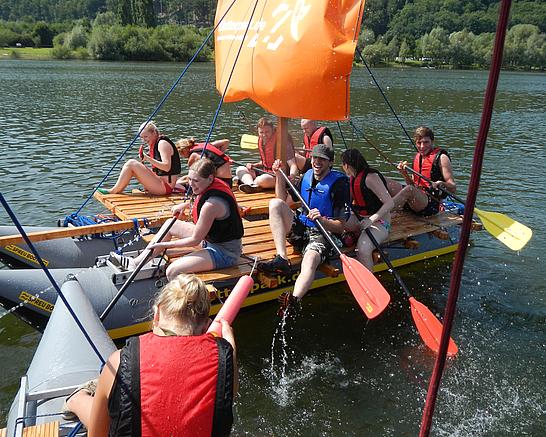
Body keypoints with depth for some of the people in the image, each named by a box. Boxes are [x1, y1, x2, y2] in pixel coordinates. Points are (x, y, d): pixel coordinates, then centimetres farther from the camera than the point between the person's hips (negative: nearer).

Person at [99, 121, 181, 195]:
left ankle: (114, 191, -5)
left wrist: (148, 158, -28)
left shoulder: (162, 143, -11)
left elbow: (167, 167, -25)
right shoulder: (154, 144, 17)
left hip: (165, 187, -10)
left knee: (131, 163, -15)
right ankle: (118, 191, 5)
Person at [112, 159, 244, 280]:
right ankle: (136, 262, 22)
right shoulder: (214, 184, -2)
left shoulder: (212, 204, -30)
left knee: (172, 272, -24)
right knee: (170, 225, 16)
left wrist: (165, 244, -12)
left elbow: (195, 240, -22)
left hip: (225, 252, -10)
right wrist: (186, 205, 12)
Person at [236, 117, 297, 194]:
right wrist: (253, 166, 4)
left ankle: (246, 181, -10)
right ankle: (252, 185, -27)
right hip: (264, 172, 8)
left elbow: (293, 165, -23)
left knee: (263, 179, -39)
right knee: (240, 169, 0)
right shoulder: (261, 141, 6)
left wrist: (292, 175, -44)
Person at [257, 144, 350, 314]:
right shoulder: (307, 176, 12)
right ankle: (281, 259, -29)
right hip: (299, 228, 6)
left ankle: (292, 302, -61)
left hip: (322, 234, -6)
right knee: (275, 204, -17)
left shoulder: (339, 184, -7)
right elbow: (284, 200, 18)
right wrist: (279, 176, 7)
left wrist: (322, 219, -30)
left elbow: (340, 227, -10)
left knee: (310, 261, -38)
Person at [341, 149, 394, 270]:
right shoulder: (353, 177, 9)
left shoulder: (370, 177, -17)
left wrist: (371, 220, -29)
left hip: (378, 221, -8)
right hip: (359, 218, 8)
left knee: (362, 249, -33)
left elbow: (390, 203, -22)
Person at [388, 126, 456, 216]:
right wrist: (405, 174, 4)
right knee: (389, 184, -11)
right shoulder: (417, 156, 18)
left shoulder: (441, 157, -1)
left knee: (409, 189, -36)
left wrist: (441, 184, -26)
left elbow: (453, 188, -5)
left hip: (431, 203, -7)